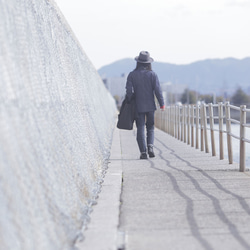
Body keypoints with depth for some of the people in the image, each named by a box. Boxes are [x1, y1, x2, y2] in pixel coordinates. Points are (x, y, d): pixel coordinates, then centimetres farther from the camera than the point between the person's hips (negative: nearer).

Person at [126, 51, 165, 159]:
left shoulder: (132, 75, -2)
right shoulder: (152, 74, -4)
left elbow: (129, 90, -7)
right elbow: (157, 90, -7)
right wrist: (162, 104, 0)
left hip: (138, 106, 0)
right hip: (150, 106, 0)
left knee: (140, 129, 4)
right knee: (150, 127, 13)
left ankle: (143, 152, -3)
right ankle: (150, 146, -8)